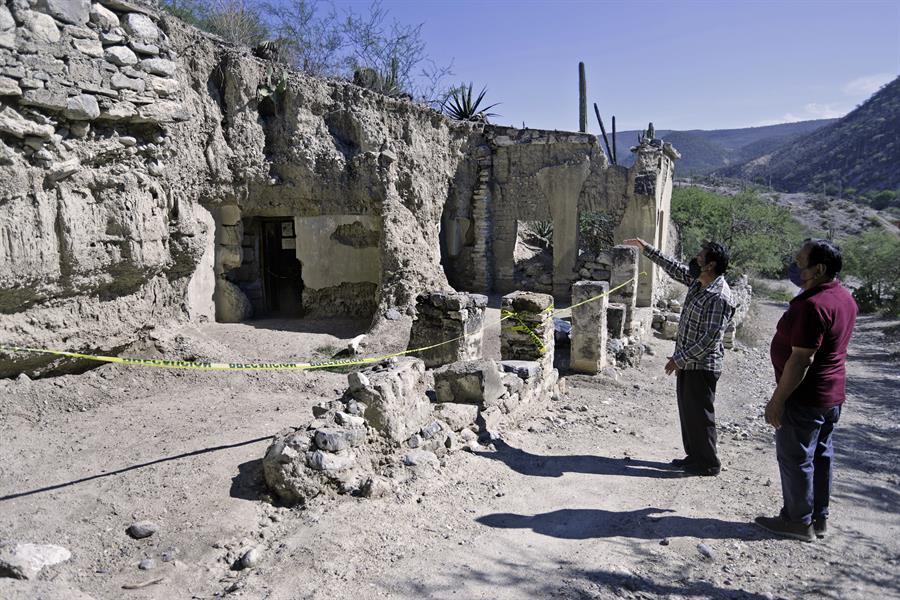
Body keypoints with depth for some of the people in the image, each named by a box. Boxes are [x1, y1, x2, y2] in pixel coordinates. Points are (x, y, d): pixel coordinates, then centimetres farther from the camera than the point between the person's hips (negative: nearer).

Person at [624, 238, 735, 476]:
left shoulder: (719, 297, -24)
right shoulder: (697, 280, 3)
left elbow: (711, 338, -25)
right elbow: (674, 268, 18)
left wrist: (680, 358, -21)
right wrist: (646, 248, 18)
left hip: (703, 365, -9)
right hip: (688, 361, 9)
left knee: (700, 413, 3)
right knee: (687, 411, 18)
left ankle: (708, 463, 19)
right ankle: (694, 456, 31)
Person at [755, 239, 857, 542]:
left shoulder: (813, 305, -25)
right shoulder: (844, 298, 8)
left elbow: (801, 359, -26)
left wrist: (777, 399, -21)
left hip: (804, 397, -10)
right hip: (832, 395, 10)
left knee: (795, 459, 3)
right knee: (820, 455, 17)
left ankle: (799, 522, 15)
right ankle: (819, 518, 28)